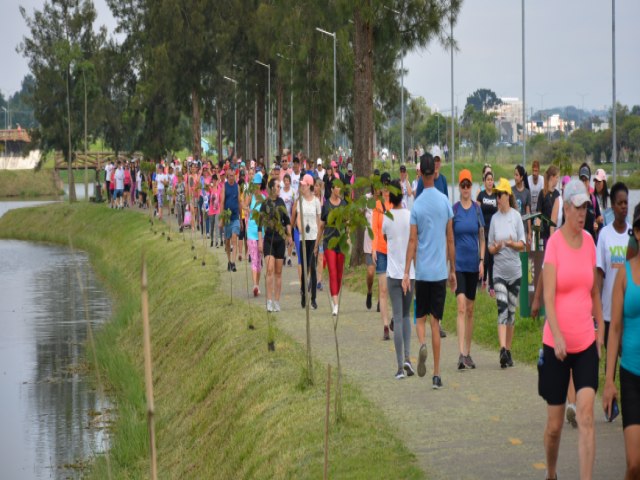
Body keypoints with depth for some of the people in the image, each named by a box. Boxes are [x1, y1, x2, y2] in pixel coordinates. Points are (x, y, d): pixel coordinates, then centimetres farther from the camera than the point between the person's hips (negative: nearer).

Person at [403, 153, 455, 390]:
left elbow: (413, 241, -7)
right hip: (440, 271, 1)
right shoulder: (445, 202, -1)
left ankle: (422, 344, -18)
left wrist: (406, 272, -5)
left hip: (421, 272, -1)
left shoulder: (417, 204, -5)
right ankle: (436, 374, 2)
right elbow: (450, 240, 3)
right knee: (436, 320, 4)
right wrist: (453, 270, 12)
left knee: (421, 317, 13)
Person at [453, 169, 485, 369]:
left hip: (473, 264, 3)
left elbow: (482, 238, 9)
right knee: (461, 307, -13)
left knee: (470, 310, 9)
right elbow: (449, 239, 3)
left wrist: (482, 261, -1)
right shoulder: (454, 210, -1)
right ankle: (461, 353, -19)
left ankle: (468, 353, 19)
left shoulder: (477, 209, 5)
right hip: (458, 264, -3)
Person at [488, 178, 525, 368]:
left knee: (511, 311, 7)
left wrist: (513, 244, -19)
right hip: (499, 272, 0)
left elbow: (523, 244, 1)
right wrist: (495, 248, -14)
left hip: (515, 271, 0)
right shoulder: (495, 218, 4)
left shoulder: (516, 216, -1)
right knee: (502, 309, -13)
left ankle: (508, 350, 18)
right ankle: (502, 350, -23)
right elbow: (490, 247, 8)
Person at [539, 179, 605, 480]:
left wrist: (601, 331, 12)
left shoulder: (589, 241, 5)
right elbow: (548, 297, -16)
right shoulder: (554, 243, -10)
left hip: (586, 344, 3)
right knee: (554, 425, 7)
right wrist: (557, 337, -27)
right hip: (556, 345, -3)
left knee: (586, 416, -10)